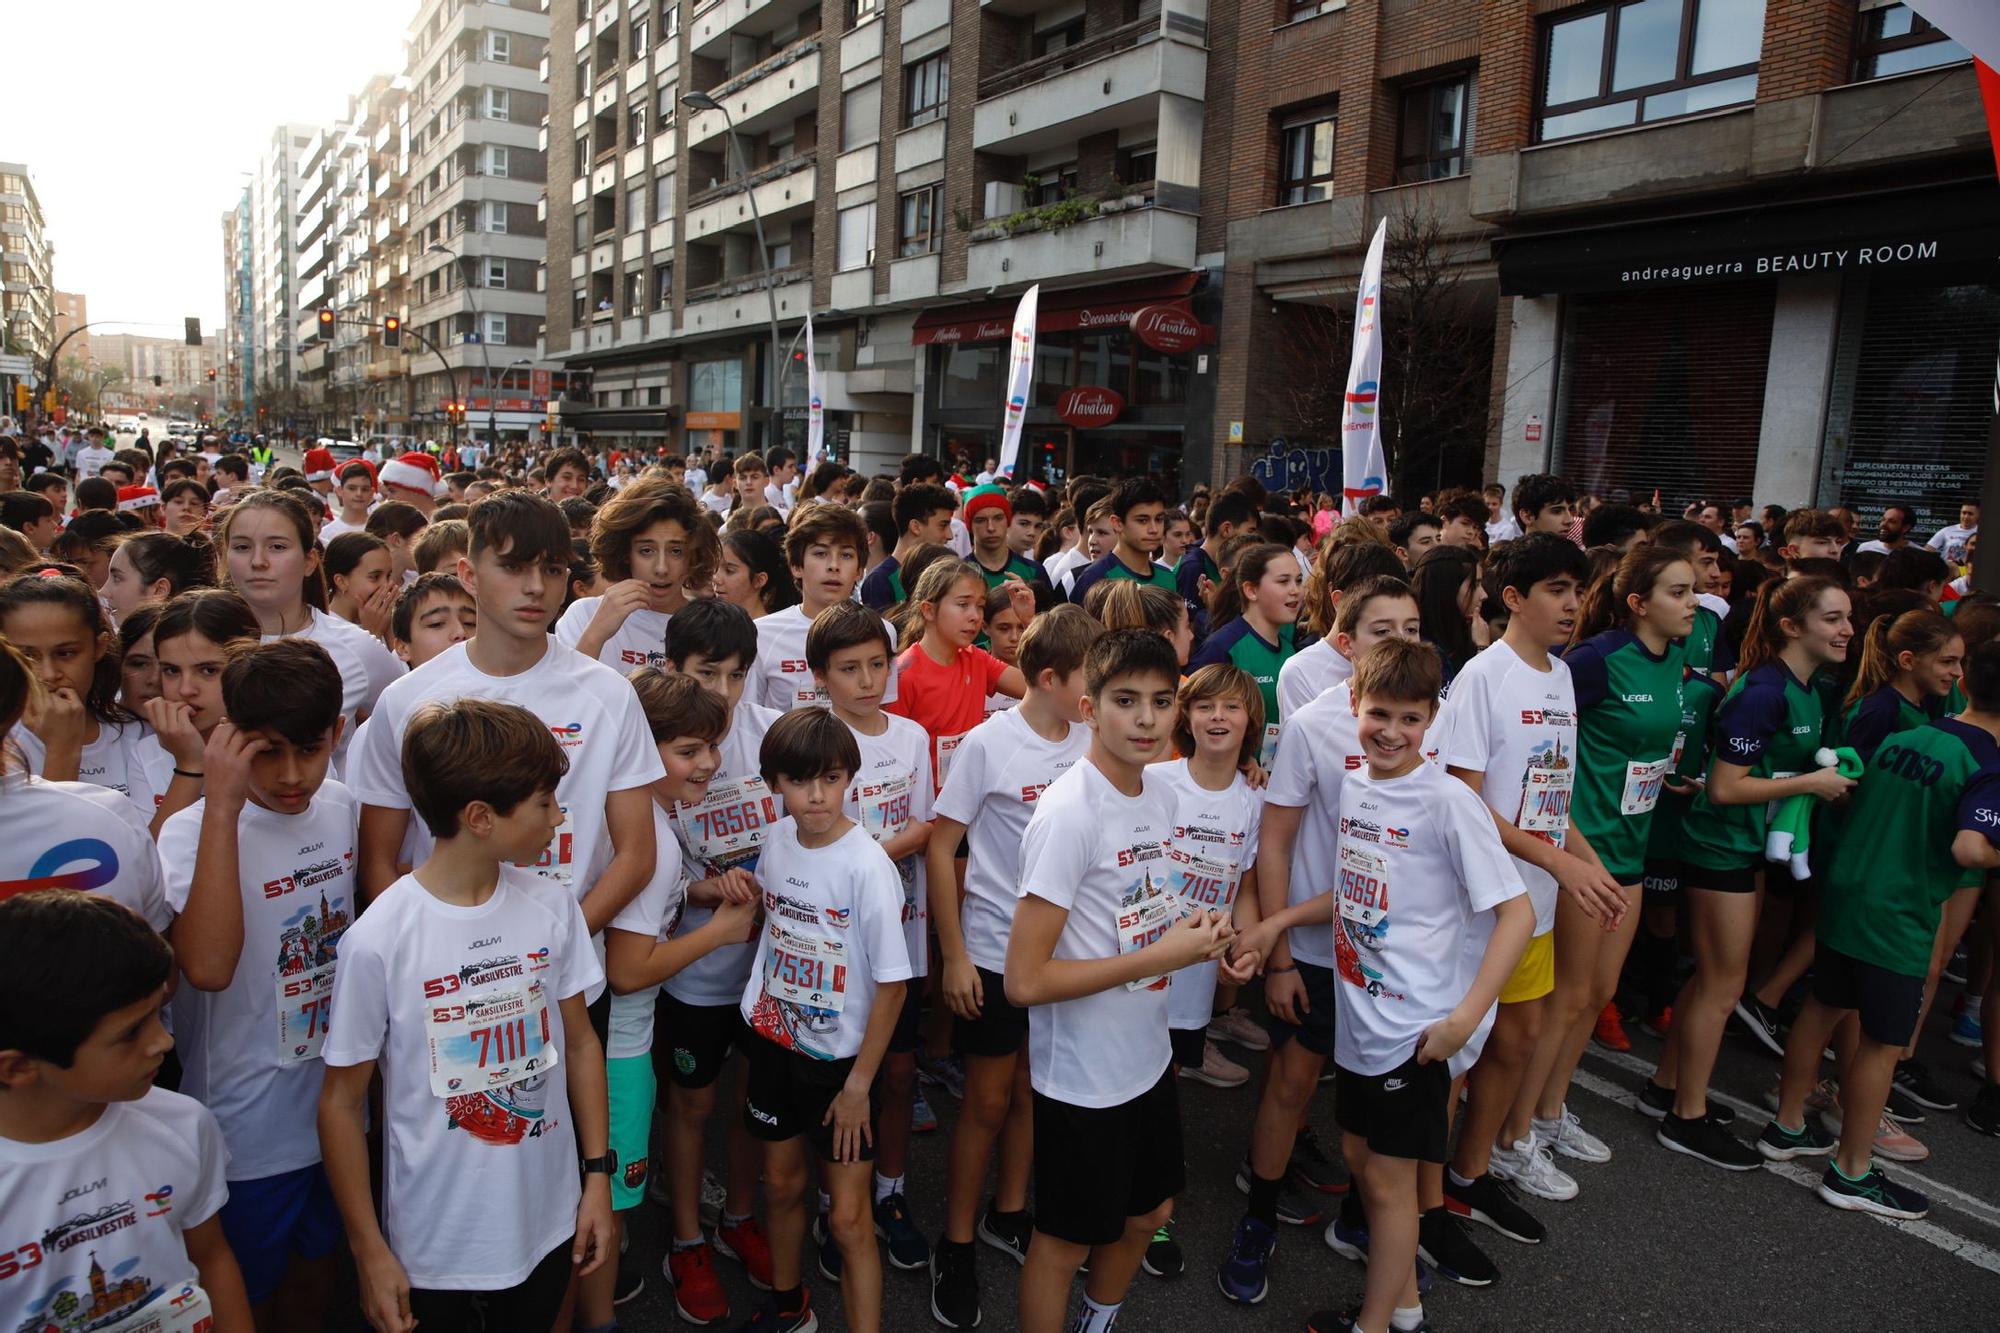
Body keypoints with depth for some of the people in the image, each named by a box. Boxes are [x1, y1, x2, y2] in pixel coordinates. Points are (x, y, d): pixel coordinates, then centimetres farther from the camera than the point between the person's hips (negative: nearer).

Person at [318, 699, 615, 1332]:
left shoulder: (553, 907, -9)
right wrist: (369, 1252, -6)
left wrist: (598, 1174, 4)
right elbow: (342, 1101, -10)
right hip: (434, 1243, -3)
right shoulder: (378, 940, -21)